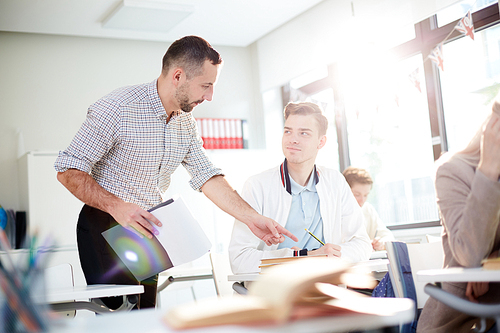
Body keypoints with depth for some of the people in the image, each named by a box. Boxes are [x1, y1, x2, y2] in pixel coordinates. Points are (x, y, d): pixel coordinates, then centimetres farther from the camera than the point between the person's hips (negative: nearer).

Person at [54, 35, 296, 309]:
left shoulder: (186, 122, 6)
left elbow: (206, 176, 4)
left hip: (148, 229, 7)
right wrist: (116, 206, -33)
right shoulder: (117, 108, -19)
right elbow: (69, 171, -19)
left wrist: (252, 218, -6)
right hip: (106, 227, -7)